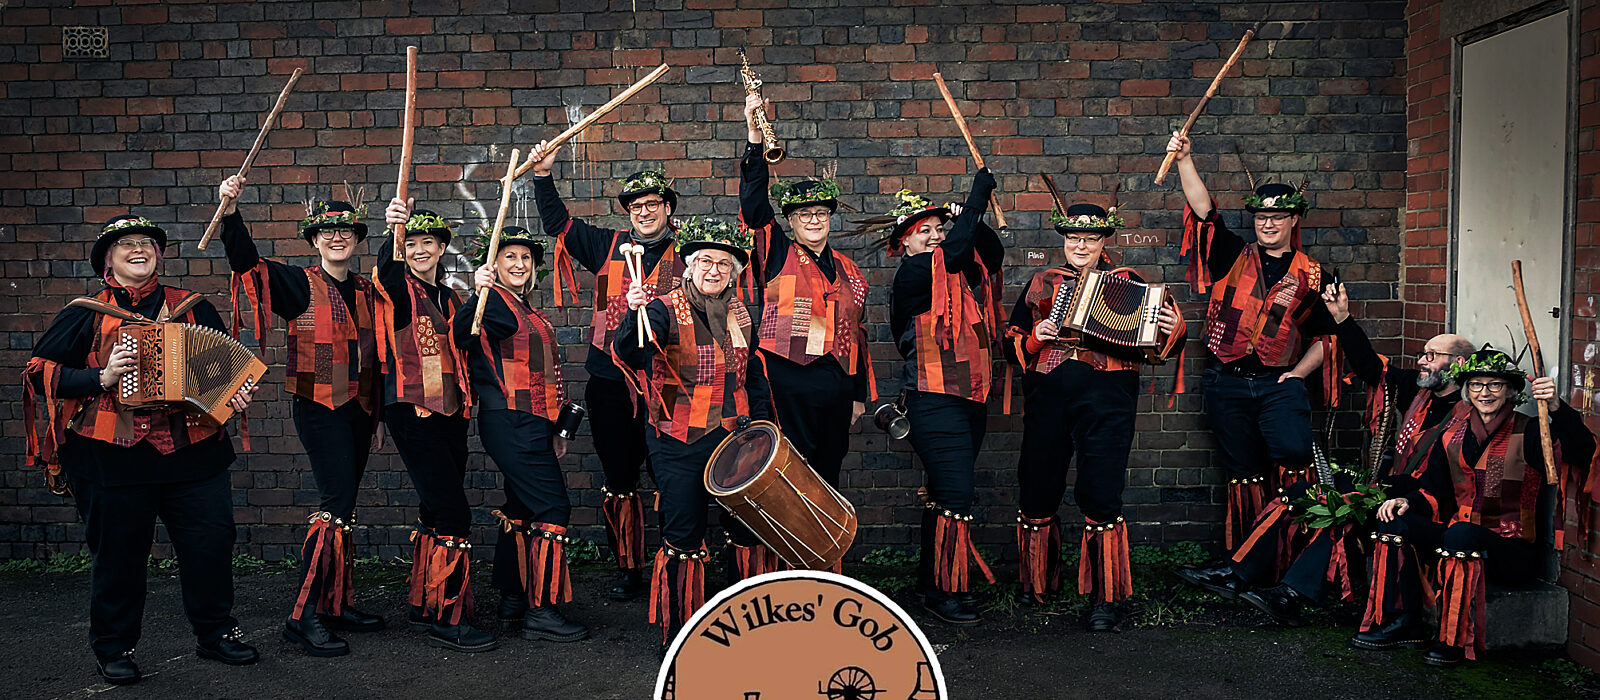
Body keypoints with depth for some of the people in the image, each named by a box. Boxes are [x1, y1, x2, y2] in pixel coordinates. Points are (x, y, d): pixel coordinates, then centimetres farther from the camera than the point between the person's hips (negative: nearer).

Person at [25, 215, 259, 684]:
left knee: (211, 541, 3)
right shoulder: (86, 315, 4)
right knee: (118, 553, 5)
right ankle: (113, 648, 23)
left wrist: (240, 391, -1)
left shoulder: (192, 308, 12)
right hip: (113, 456, -2)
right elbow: (39, 372, 2)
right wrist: (102, 377, -12)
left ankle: (215, 633, 22)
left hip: (192, 449, 2)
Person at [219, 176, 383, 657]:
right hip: (318, 406, -6)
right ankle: (304, 616, -11)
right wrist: (230, 211, -27)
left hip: (359, 408, 6)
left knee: (343, 505, 11)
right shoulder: (299, 284, -2)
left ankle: (336, 605, 20)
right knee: (337, 504, -15)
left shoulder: (368, 290, 13)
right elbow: (245, 261, -14)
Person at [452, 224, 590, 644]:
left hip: (531, 424, 10)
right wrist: (478, 293, -44)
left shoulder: (527, 310, 20)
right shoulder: (496, 302, -8)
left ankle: (512, 605, 20)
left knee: (522, 510, 12)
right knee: (552, 507, -12)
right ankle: (540, 612, -8)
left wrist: (552, 432, 25)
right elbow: (463, 337, -28)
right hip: (511, 424, -10)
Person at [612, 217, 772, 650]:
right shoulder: (667, 311, -5)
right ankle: (677, 635, 12)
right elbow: (631, 354, -23)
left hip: (734, 439, 4)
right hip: (680, 446, -4)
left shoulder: (745, 316, 11)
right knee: (683, 540, -2)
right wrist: (634, 315, -42)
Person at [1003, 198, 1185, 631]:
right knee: (1037, 493, 9)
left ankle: (1105, 599, 2)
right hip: (1047, 396, 3)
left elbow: (1159, 346, 12)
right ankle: (1037, 581, 29)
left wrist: (1172, 330, -9)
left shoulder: (1128, 283, 12)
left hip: (1105, 398, -3)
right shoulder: (1041, 285, 17)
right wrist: (1034, 339, -3)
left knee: (1101, 496, -8)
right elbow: (1010, 345, 17)